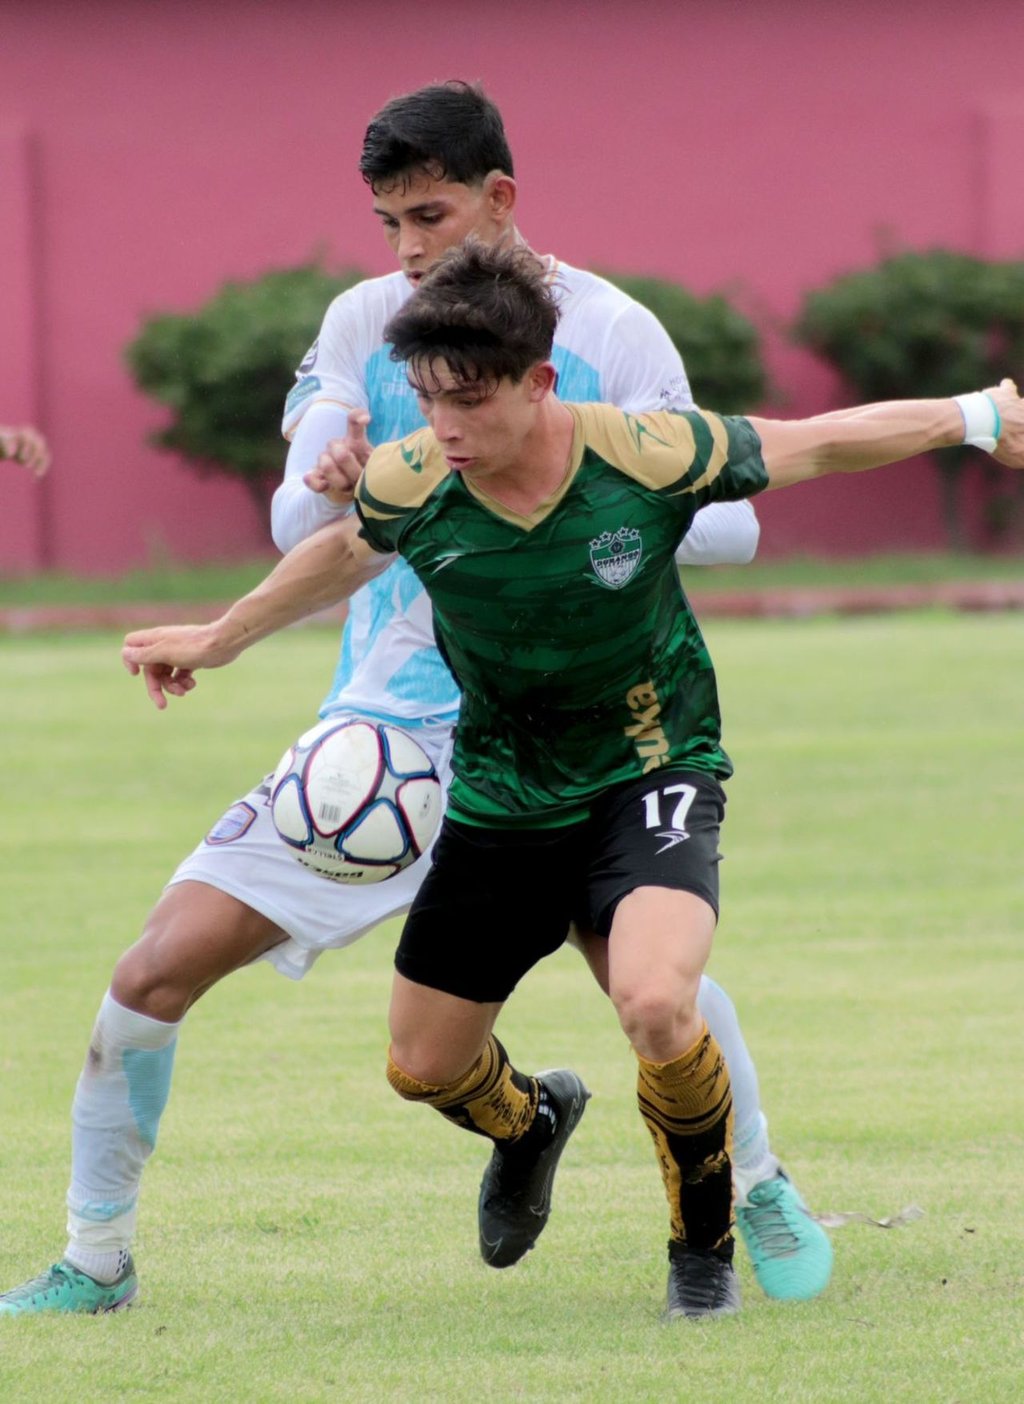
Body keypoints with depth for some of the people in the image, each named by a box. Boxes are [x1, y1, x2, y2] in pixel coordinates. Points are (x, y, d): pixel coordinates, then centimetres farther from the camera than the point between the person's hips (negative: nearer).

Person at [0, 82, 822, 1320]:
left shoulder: (611, 334, -6)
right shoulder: (363, 323, 1)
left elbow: (729, 522, -7)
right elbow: (290, 524, -3)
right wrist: (331, 492, -27)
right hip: (385, 726, 2)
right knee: (157, 967, -9)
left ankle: (758, 1188, 6)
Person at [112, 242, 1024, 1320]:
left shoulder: (649, 457, -24)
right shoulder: (408, 485, -16)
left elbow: (818, 444, -7)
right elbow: (347, 554, 9)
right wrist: (220, 639, 22)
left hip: (652, 775, -3)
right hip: (500, 798, 4)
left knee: (654, 1002, -30)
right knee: (423, 1067, 9)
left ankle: (705, 1244, -2)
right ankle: (529, 1120, 49)